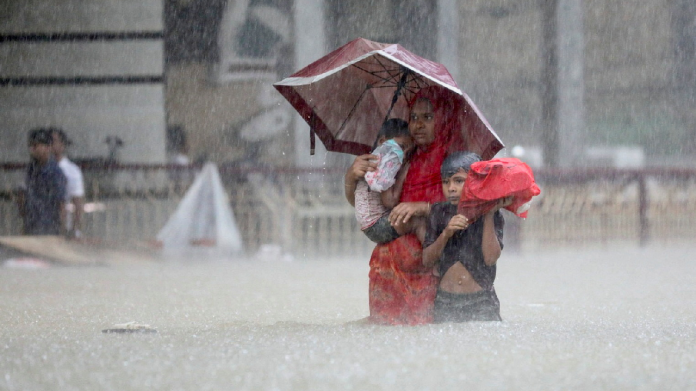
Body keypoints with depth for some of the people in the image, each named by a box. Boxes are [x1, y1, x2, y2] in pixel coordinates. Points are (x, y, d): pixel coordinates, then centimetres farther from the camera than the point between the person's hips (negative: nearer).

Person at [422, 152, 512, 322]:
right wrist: (446, 233, -14)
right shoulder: (439, 212, 7)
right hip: (445, 301, 2)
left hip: (480, 303, -2)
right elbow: (427, 260, 2)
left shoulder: (492, 216, 0)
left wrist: (489, 215, -12)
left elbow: (491, 258, -14)